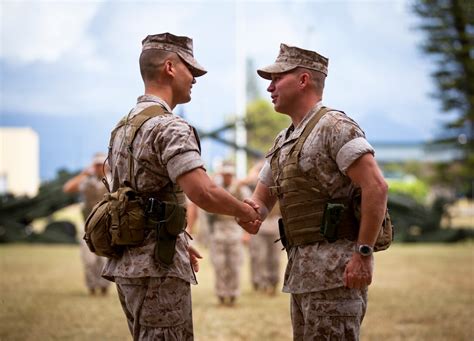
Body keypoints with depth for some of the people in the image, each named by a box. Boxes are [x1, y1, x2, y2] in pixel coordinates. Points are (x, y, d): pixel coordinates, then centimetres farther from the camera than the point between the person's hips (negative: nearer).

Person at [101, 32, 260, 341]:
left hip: (127, 262, 10)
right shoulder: (170, 127, -15)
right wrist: (243, 211, -8)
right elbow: (203, 192, -26)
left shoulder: (124, 127, 16)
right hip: (157, 267, -10)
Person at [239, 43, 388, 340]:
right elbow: (262, 200, 21)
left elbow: (376, 186, -19)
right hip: (303, 270, 10)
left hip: (337, 268, -9)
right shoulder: (284, 141, 19)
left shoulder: (334, 126, -10)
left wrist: (364, 254, -21)